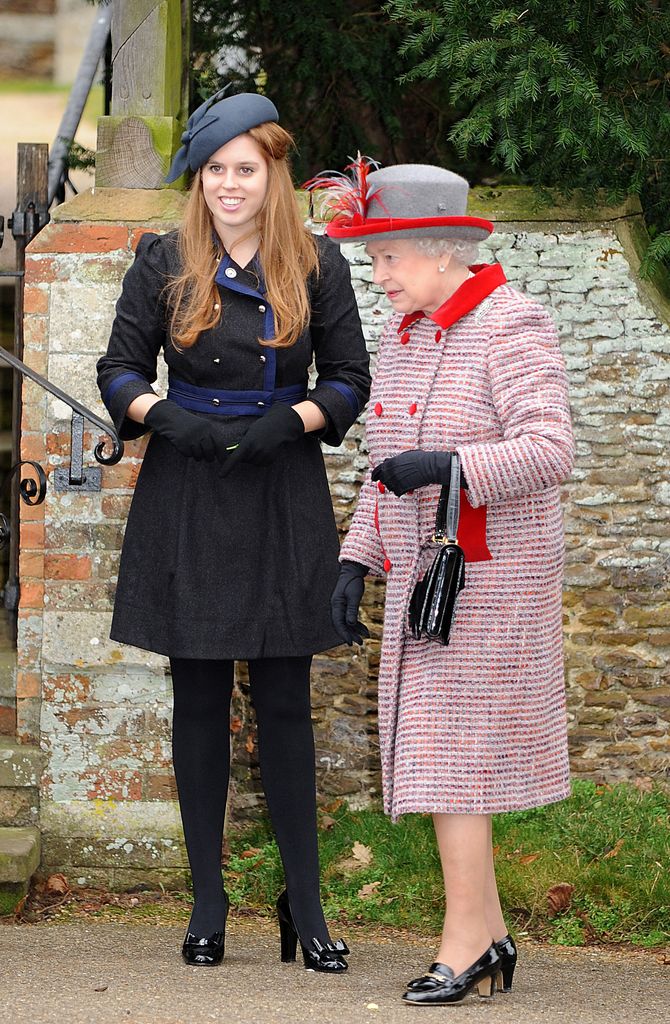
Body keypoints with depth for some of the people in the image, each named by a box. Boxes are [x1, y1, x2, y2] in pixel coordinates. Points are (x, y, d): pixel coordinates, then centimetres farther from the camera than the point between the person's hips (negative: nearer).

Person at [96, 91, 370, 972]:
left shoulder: (317, 265, 2)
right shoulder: (164, 262, 3)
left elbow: (350, 379, 6)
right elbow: (120, 369, 6)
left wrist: (289, 421, -12)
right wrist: (162, 416, -13)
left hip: (284, 498, 0)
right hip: (187, 498, 0)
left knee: (285, 702, 1)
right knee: (199, 701, 4)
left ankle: (305, 905, 7)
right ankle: (208, 902, 12)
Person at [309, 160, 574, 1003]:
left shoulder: (511, 326, -14)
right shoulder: (403, 338, 11)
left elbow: (550, 452, -22)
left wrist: (445, 467, -33)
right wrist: (354, 564, 9)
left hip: (493, 575, -8)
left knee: (446, 750, -12)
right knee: (436, 753, 7)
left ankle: (462, 937, -8)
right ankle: (490, 937, 14)